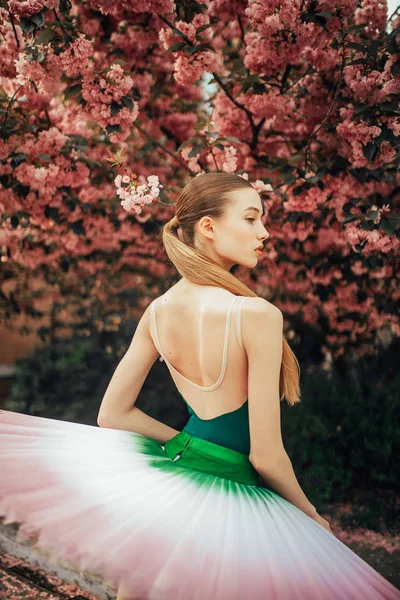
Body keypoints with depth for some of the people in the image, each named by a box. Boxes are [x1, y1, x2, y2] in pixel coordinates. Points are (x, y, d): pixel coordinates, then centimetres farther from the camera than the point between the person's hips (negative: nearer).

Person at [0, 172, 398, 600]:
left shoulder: (157, 311, -3)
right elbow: (266, 457, -18)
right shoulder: (256, 315, -23)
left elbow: (112, 415, 5)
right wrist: (311, 515, -1)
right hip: (229, 494, -6)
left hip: (171, 469, 6)